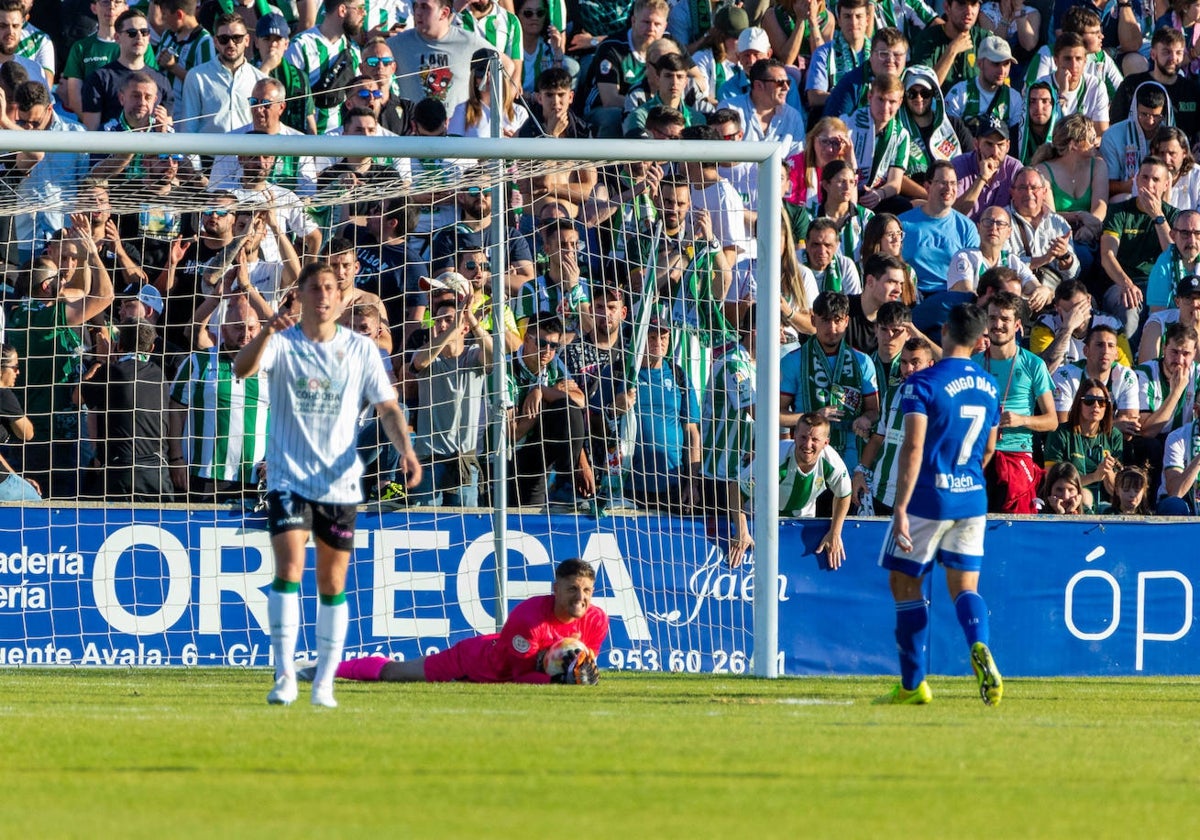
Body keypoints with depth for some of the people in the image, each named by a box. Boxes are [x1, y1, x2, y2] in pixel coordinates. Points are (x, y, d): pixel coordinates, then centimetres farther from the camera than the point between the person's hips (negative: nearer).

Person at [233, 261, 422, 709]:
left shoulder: (360, 349, 5)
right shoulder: (282, 343, -3)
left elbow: (387, 406, 5)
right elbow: (242, 368, -22)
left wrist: (405, 449, -13)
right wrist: (268, 332, -41)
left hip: (340, 482, 2)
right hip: (288, 479, -2)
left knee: (333, 583, 7)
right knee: (289, 568, -17)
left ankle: (325, 682, 16)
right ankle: (284, 675, -15)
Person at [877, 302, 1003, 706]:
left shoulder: (923, 383, -12)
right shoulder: (989, 386, 7)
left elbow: (913, 447, -19)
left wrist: (900, 508, -20)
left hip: (928, 498, -5)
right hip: (973, 499, 5)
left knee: (905, 582, 10)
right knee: (965, 586, 8)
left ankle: (913, 683, 12)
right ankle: (980, 647, -24)